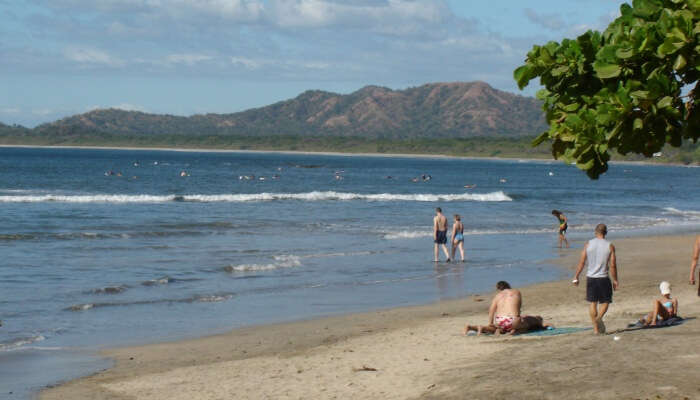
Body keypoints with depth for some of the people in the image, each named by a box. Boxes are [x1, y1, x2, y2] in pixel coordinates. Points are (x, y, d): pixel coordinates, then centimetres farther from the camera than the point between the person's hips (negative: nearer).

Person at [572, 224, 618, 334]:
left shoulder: (588, 245, -1)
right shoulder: (610, 246, -4)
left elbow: (581, 262, -2)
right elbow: (613, 265, -6)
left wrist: (576, 277, 5)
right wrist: (615, 280, 2)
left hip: (590, 277, 2)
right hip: (603, 278, -2)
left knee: (592, 302, 11)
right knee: (605, 301, 10)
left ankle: (596, 328, 12)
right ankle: (599, 318, -19)